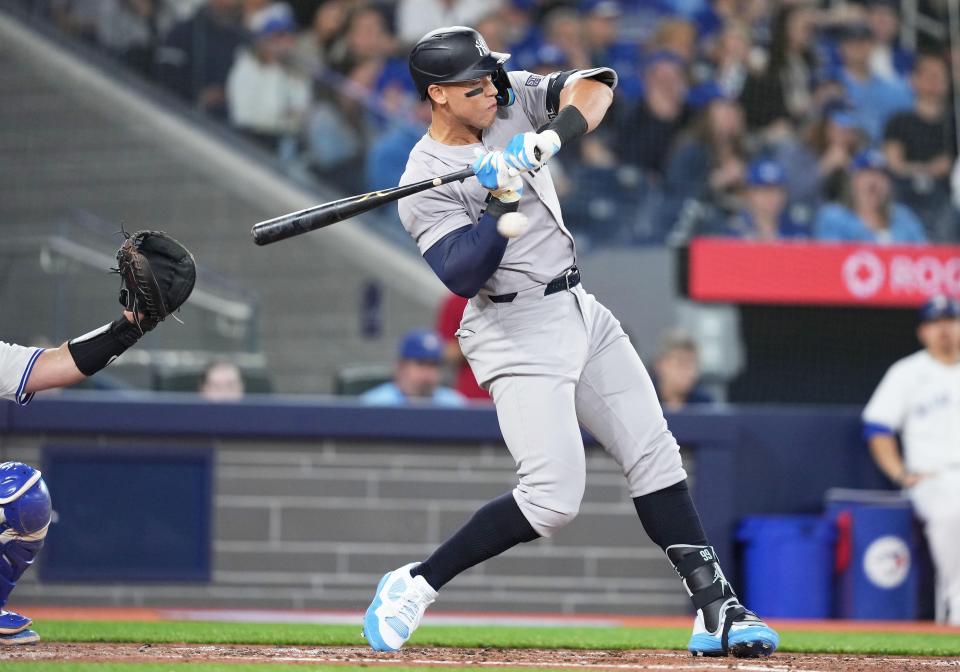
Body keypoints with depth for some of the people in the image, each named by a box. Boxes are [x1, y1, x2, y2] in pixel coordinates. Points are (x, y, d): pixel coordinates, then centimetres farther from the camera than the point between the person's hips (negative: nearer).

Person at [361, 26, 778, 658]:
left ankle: (716, 610, 6)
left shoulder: (511, 98, 1)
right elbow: (462, 277, -25)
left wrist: (551, 137, -26)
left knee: (656, 456, 5)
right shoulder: (425, 185, -16)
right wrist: (505, 203, -33)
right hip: (518, 332, -8)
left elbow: (594, 84, -10)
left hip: (581, 311, 8)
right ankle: (413, 586, -5)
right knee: (553, 498, -16)